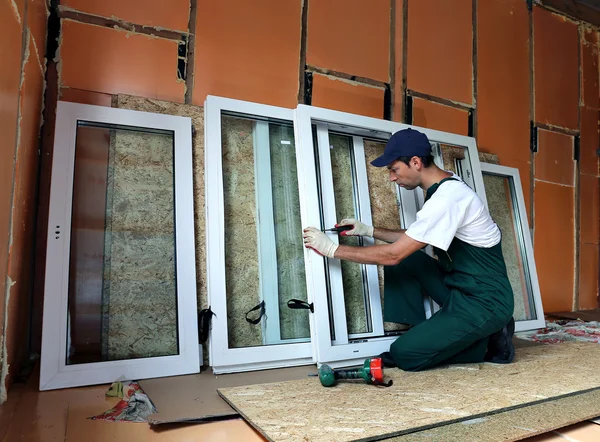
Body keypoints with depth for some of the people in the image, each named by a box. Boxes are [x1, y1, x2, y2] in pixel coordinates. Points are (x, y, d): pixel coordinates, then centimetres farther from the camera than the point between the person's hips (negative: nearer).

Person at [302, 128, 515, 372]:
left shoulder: (447, 198, -25)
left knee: (405, 354, -12)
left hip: (486, 301, -9)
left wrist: (332, 249, -17)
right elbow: (413, 239, 18)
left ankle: (489, 342, 4)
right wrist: (368, 230, 9)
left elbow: (393, 255, -24)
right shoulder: (445, 188, 5)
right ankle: (417, 336, 6)